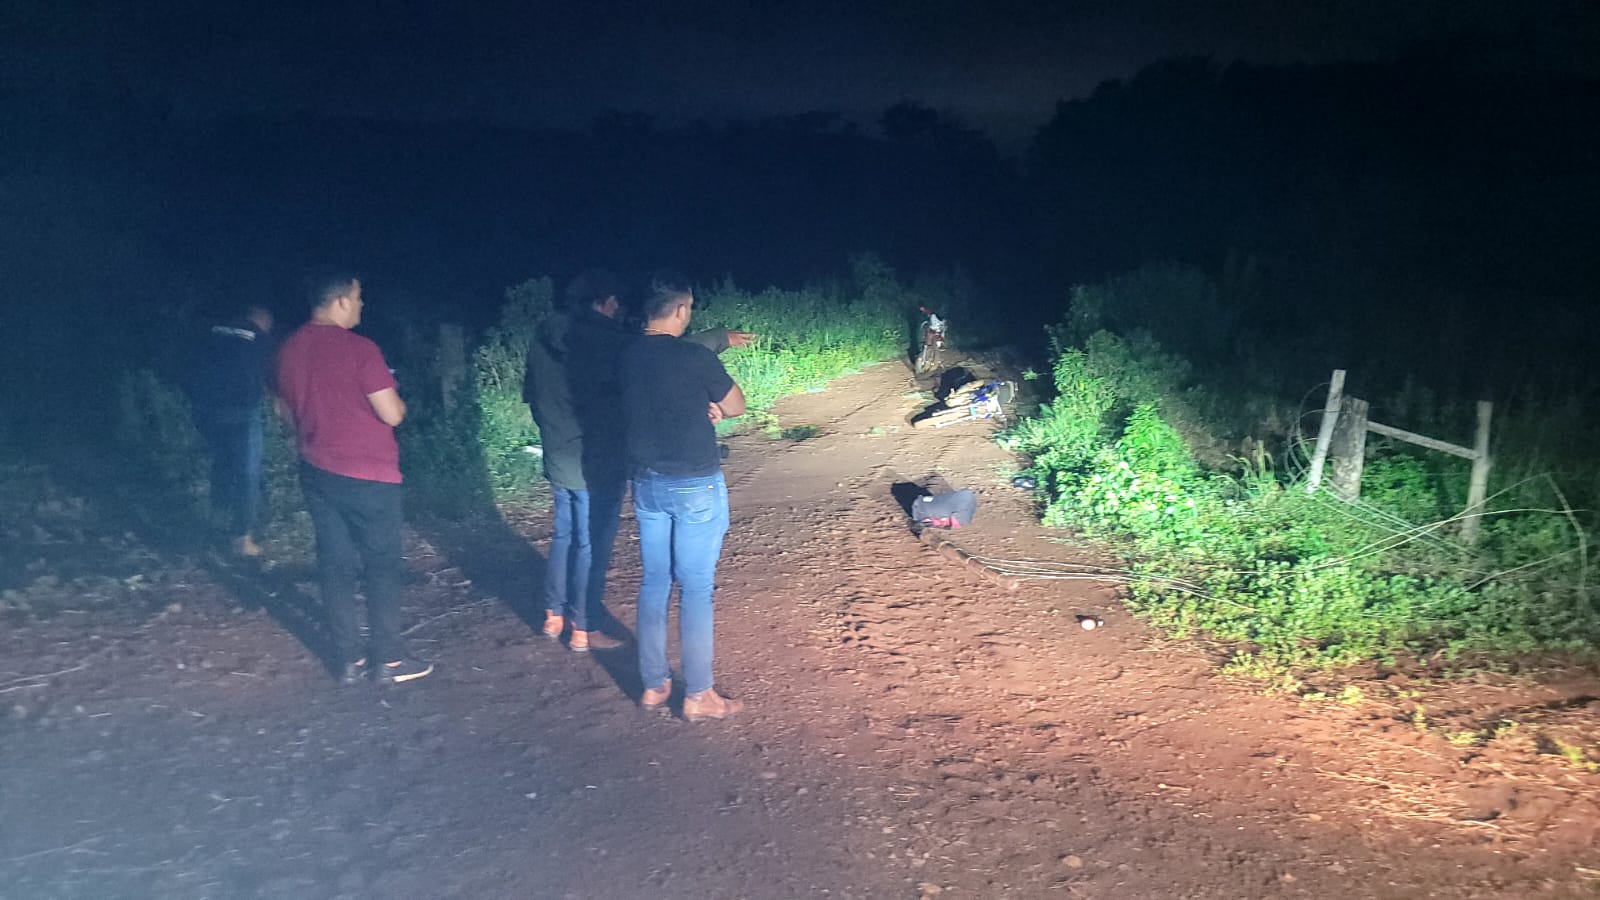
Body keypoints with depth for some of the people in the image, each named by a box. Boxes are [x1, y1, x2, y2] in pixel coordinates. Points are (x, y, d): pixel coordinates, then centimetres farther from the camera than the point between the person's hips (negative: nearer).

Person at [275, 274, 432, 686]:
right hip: (368, 475, -6)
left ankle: (350, 660, 16)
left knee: (335, 565, 10)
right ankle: (389, 660, 9)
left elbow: (289, 413, 16)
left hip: (316, 473, 6)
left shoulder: (289, 351, 5)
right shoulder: (359, 349, -17)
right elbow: (391, 415, -17)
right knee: (382, 566, 4)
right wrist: (397, 400, 4)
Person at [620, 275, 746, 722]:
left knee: (654, 582, 14)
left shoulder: (627, 357, 2)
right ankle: (698, 694, 10)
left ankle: (653, 685, 23)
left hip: (647, 484, 6)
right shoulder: (695, 358, -17)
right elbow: (736, 407, -4)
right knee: (695, 587, 1)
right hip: (696, 486, -6)